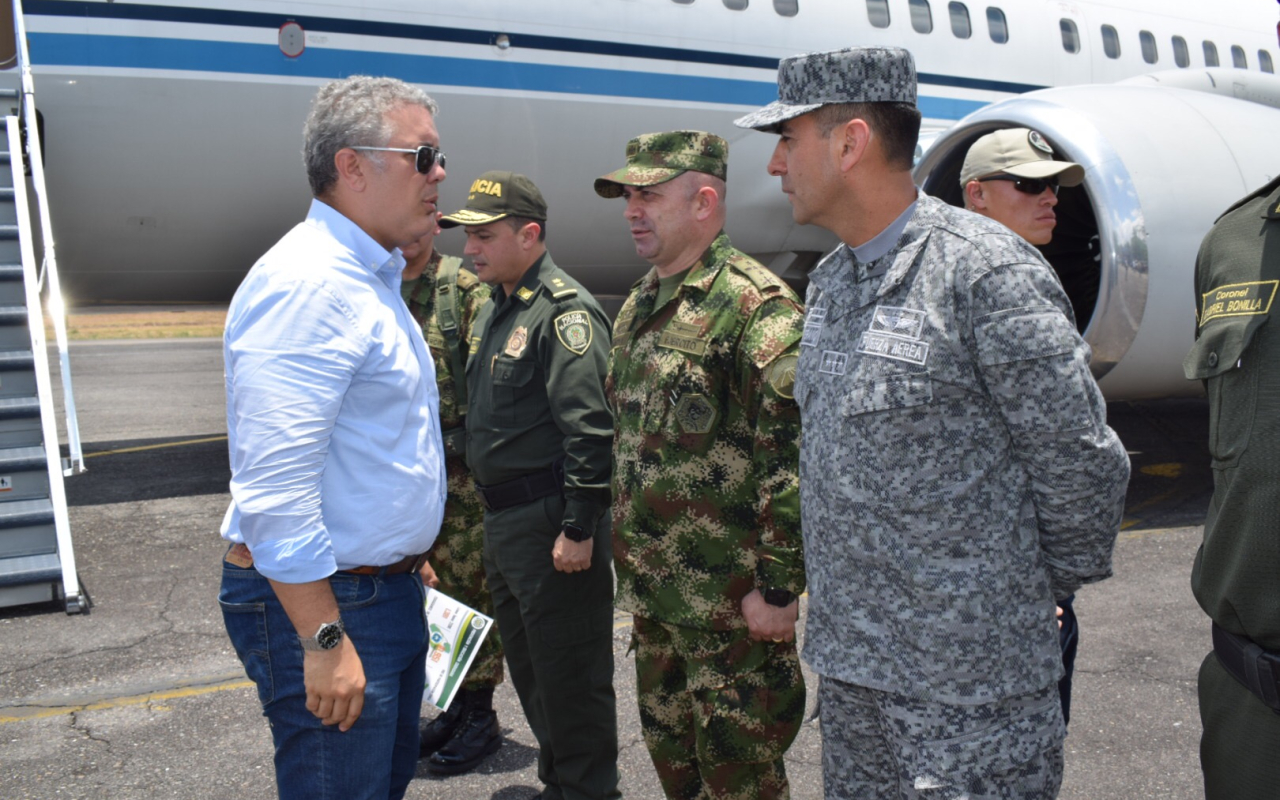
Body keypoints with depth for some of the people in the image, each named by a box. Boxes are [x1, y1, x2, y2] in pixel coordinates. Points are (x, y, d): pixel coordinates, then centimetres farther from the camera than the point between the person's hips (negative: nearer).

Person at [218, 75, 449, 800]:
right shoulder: (307, 285, -21)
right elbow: (275, 485, -27)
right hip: (319, 603, -10)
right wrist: (326, 642, -24)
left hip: (388, 590, 10)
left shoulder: (372, 279, 13)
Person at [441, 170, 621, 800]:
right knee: (528, 666, 21)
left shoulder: (564, 311, -16)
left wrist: (579, 528, -24)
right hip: (501, 519, 10)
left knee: (570, 675, 2)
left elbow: (589, 428, -22)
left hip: (550, 523, -10)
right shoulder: (494, 309, 15)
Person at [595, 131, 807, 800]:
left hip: (730, 604, -8)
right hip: (652, 594, 8)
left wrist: (778, 587, -20)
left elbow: (796, 459, -21)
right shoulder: (639, 307, 12)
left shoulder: (755, 305, -17)